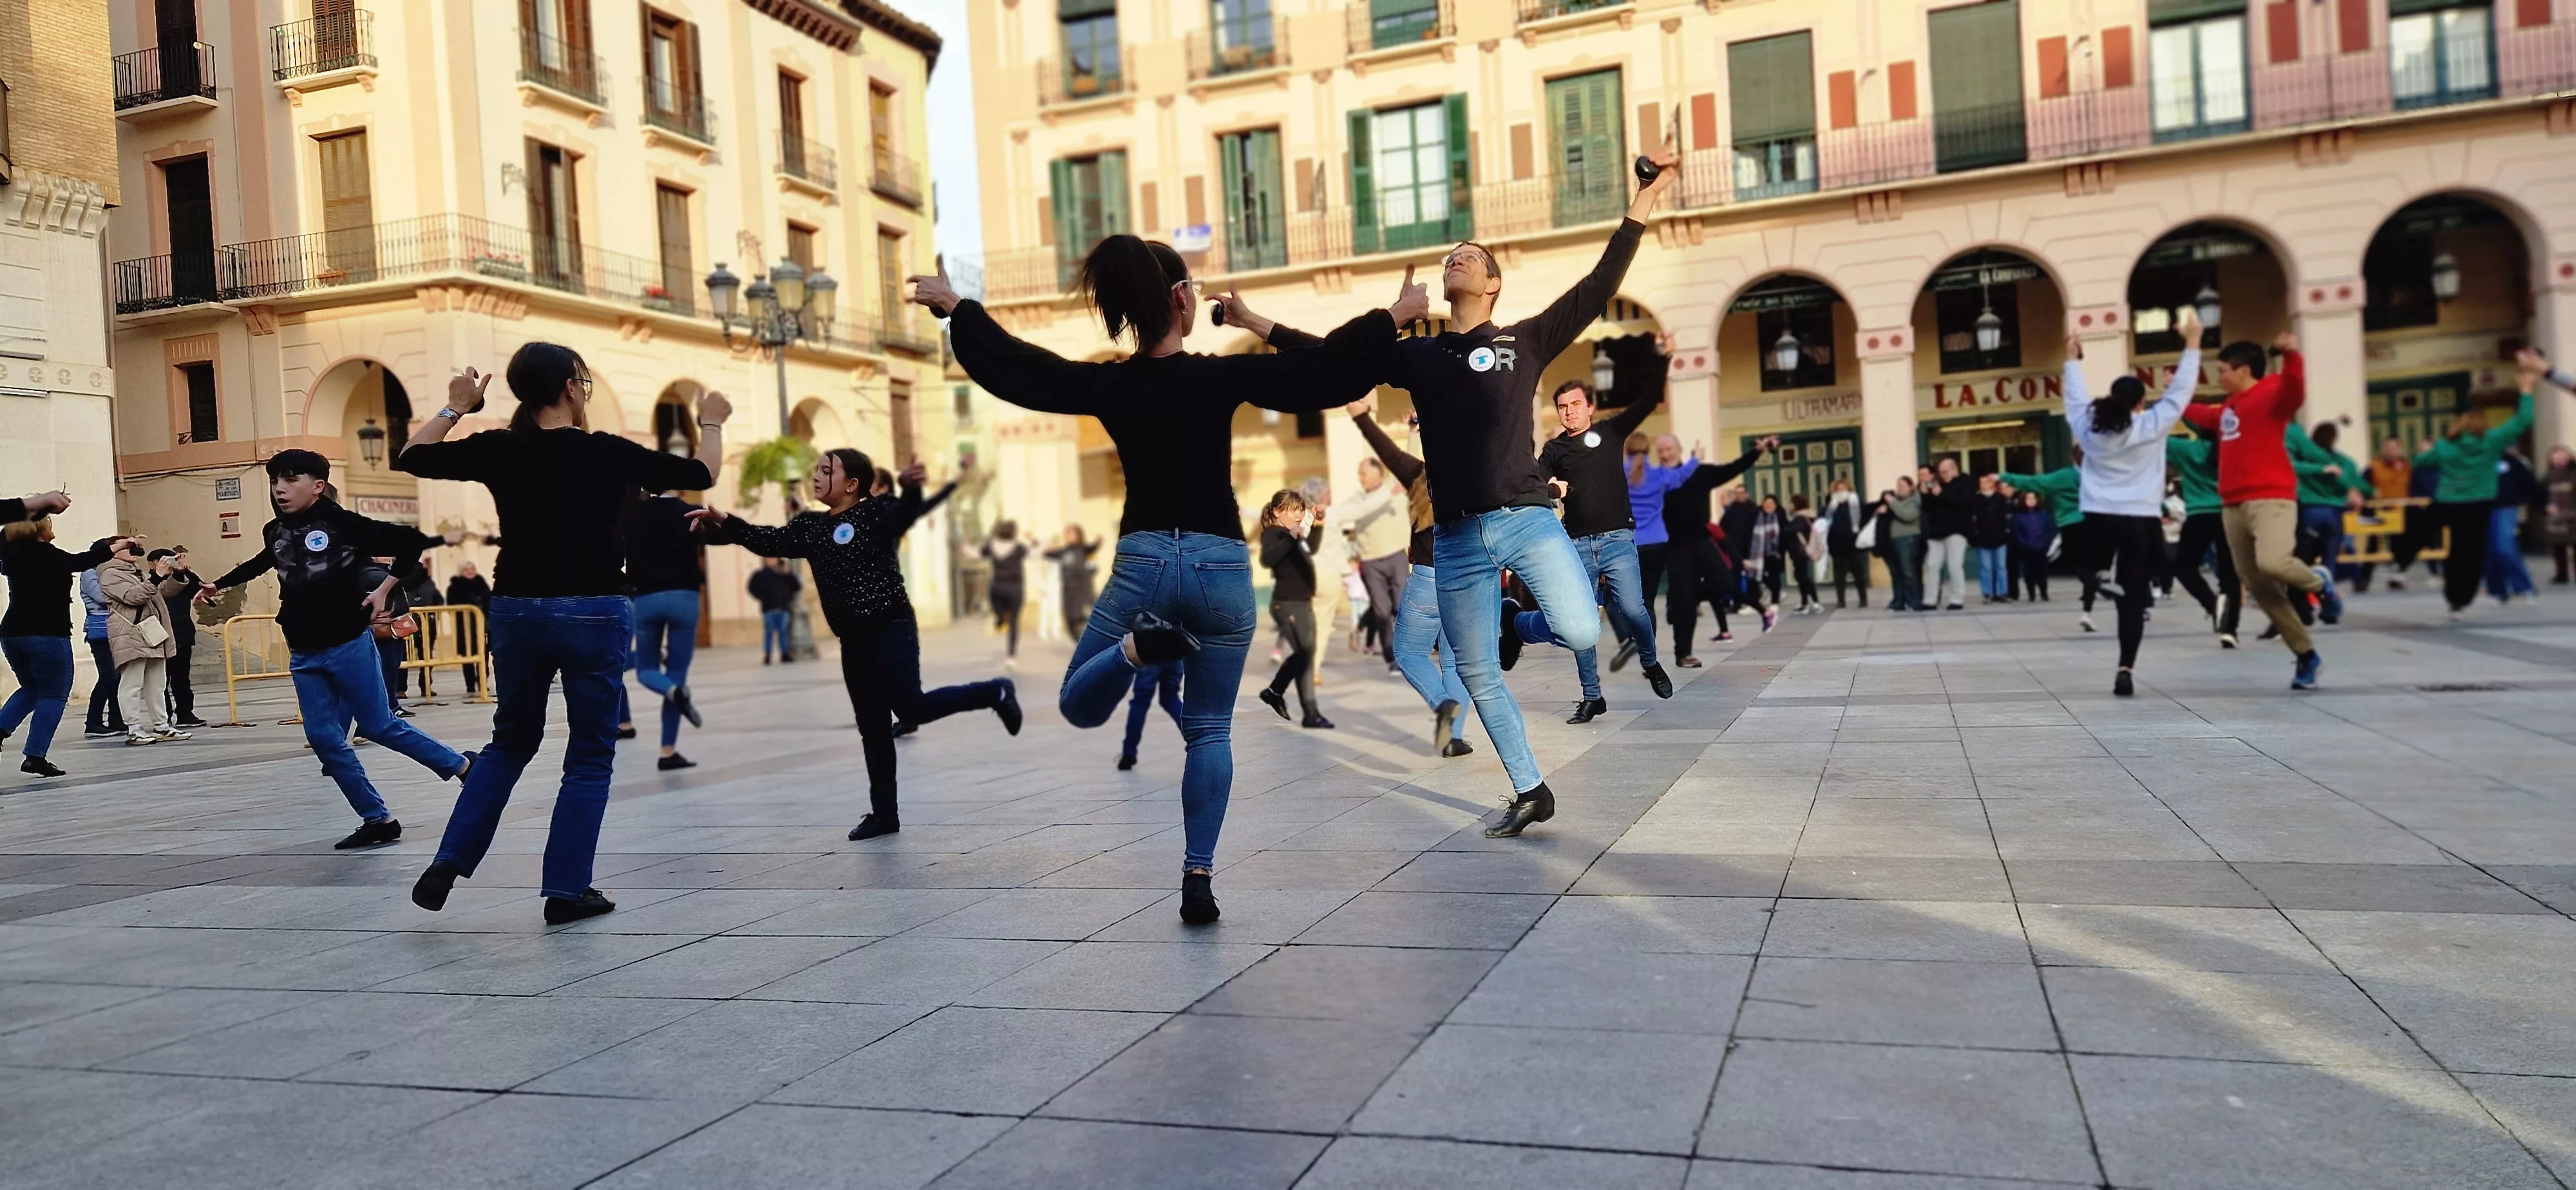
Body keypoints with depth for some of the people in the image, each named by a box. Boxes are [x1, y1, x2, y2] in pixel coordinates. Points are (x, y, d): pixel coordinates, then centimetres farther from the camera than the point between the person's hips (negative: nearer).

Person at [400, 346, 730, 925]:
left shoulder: (498, 449, -1)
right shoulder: (608, 453, -8)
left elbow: (409, 458, 12)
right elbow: (701, 475, 3)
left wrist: (454, 408, 21)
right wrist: (712, 423, 20)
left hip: (518, 613, 4)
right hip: (593, 615, -4)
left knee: (510, 742, 23)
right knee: (590, 756, 8)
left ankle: (449, 863, 15)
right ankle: (566, 890, 8)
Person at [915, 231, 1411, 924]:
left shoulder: (1108, 386, -1)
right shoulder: (1224, 377, -7)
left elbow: (1010, 363, 9)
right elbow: (1329, 371, -6)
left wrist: (954, 308, 25)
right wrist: (1392, 317, 7)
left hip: (1144, 563, 1)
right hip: (1221, 568, 0)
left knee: (1079, 707, 15)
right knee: (1209, 730, 12)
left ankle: (1139, 646, -18)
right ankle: (1198, 880, 4)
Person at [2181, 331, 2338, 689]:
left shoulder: (2271, 395, -5)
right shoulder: (2229, 406, 19)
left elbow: (2294, 391, -29)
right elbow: (2206, 417, 42)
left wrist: (2291, 356, -47)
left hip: (2270, 500, -8)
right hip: (2234, 506, 8)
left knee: (2272, 562, -33)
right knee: (2258, 587, 5)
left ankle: (2319, 583, 4)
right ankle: (2306, 655, 17)